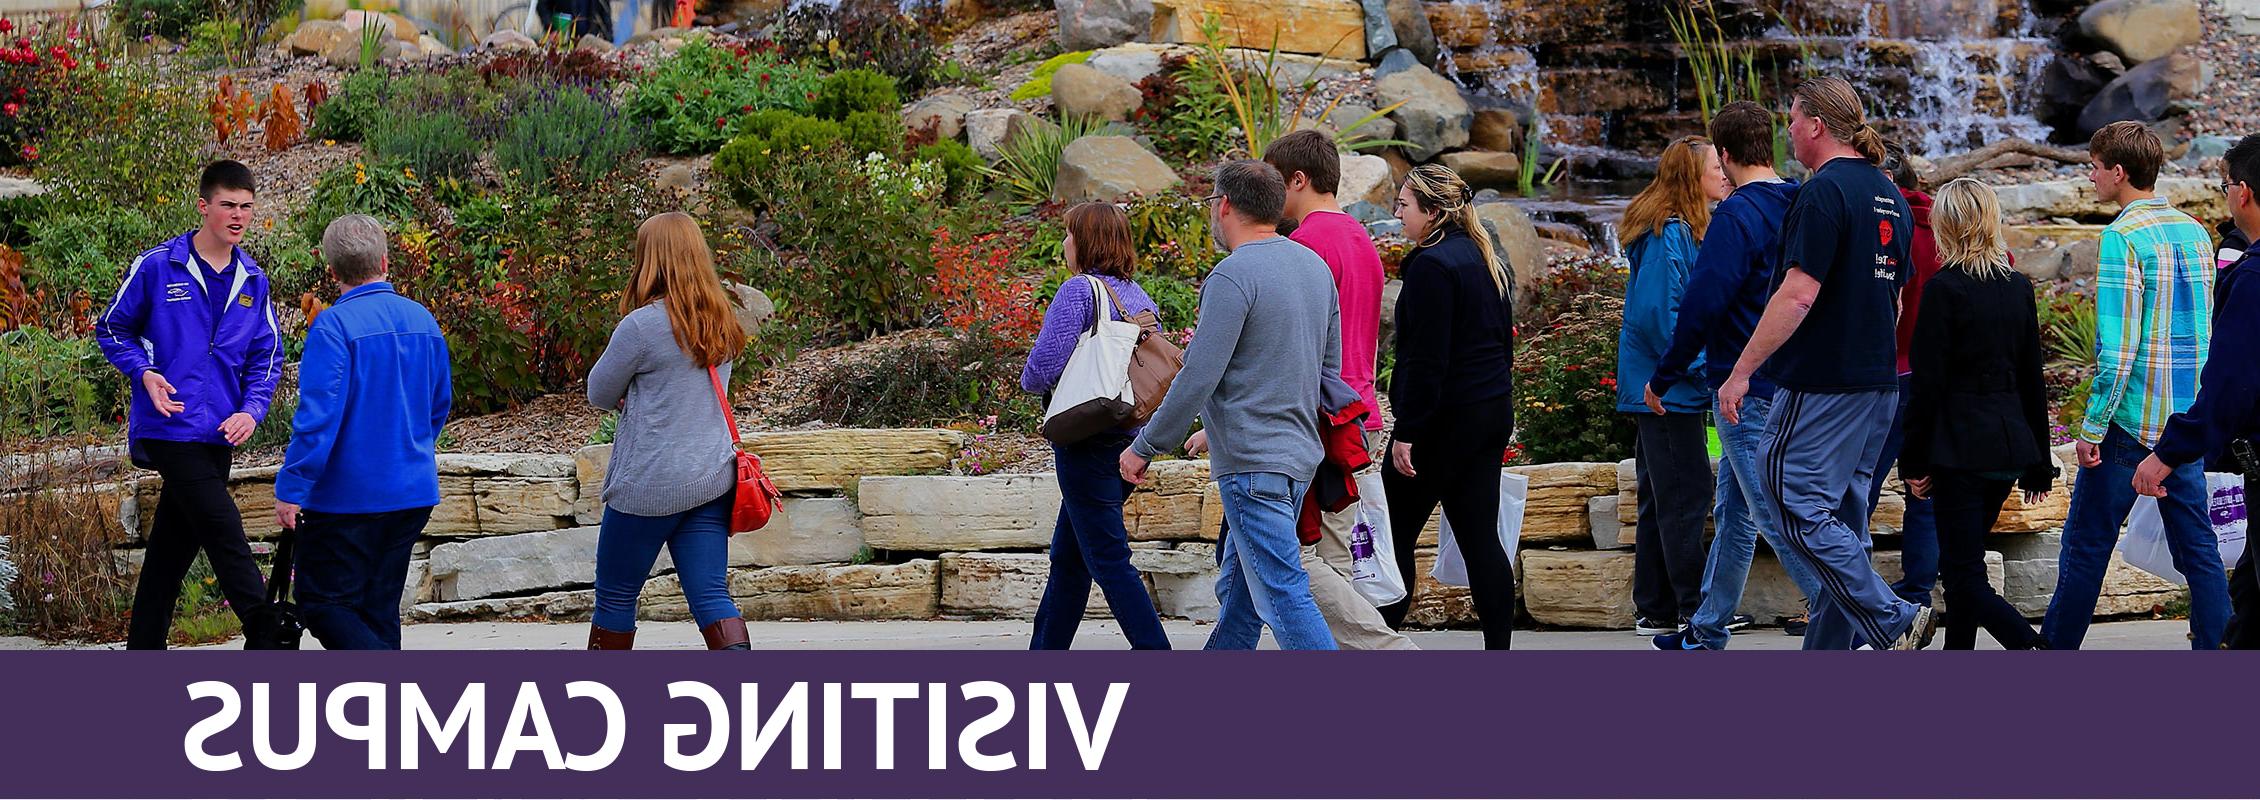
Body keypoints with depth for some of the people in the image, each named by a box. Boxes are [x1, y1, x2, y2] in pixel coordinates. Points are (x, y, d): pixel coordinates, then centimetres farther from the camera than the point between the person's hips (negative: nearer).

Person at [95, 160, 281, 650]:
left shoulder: (253, 281, 10)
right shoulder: (157, 266, -4)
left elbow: (266, 356, 15)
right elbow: (111, 329, 6)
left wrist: (252, 411, -3)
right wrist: (144, 374, -12)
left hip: (219, 433, 6)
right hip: (169, 425, -6)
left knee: (174, 546, 11)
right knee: (224, 533, -13)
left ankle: (143, 652, 19)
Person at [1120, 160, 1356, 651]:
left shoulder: (1233, 275, -15)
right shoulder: (1314, 266, 12)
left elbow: (1198, 378, -17)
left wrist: (1144, 447, -6)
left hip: (1253, 464, -9)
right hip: (1301, 451, 9)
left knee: (1284, 597, -10)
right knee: (1238, 590, 18)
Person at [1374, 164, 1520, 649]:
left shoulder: (1432, 265, -15)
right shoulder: (1486, 260, 13)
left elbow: (1426, 359, -19)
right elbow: (1503, 341, 20)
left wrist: (1407, 432, -17)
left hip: (1445, 419, -9)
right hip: (1493, 410, 9)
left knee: (1396, 532, 1)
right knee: (1480, 536, 7)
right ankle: (1498, 649, 4)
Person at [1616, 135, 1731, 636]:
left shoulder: (1682, 231, 16)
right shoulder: (1670, 234, -15)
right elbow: (1659, 311, -22)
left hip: (1660, 389, 10)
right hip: (1671, 390, -10)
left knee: (1662, 498, 12)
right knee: (1686, 494, -7)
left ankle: (1655, 610, 16)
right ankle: (1693, 610, -4)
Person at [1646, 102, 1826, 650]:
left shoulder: (1737, 214, -16)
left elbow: (1702, 304, -19)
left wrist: (1663, 378, -9)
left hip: (1745, 393, -9)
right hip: (1790, 386, 9)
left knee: (1778, 518, -8)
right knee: (1732, 512, 18)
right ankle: (1709, 629, 27)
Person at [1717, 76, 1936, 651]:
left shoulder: (1824, 193, -15)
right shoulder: (1889, 197, 14)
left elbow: (1799, 295, -21)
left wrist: (1741, 372, -17)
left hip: (1823, 382, -9)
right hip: (1878, 383, 9)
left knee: (1798, 504, -6)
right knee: (1842, 513, 11)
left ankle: (1892, 622, -13)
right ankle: (1828, 650, 13)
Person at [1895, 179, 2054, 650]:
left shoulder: (1943, 289, -11)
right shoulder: (2019, 287, 8)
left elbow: (1928, 383, -12)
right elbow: (2032, 378, 12)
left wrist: (1913, 462, -5)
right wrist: (2039, 461, 17)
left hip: (1961, 447, -7)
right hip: (2009, 445, 7)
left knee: (1965, 576, -6)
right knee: (1963, 562, 19)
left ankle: (2037, 652, -24)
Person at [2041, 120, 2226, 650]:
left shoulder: (2123, 238, -14)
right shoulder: (2196, 233, 9)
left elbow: (2117, 350, -19)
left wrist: (2092, 428, -13)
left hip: (2132, 421, -7)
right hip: (2187, 418, 7)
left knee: (2086, 546, 3)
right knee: (2196, 546, 8)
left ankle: (2056, 652, 10)